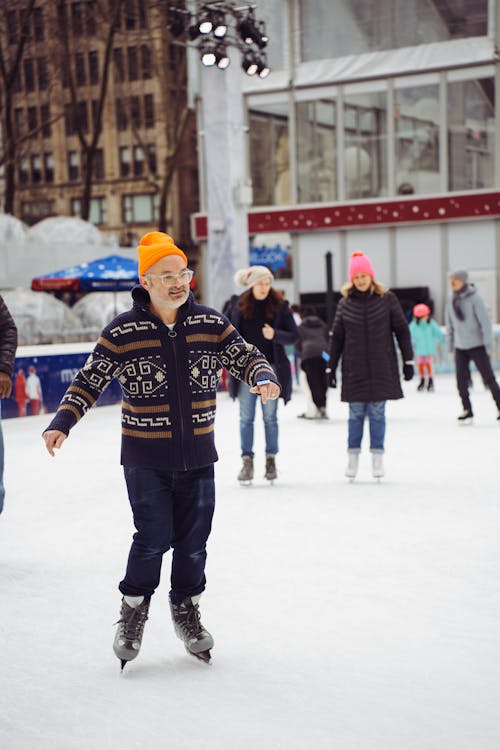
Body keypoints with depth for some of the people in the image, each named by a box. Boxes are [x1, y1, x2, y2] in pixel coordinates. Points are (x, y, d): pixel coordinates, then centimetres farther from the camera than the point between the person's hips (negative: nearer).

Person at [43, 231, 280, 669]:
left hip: (198, 457, 3)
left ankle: (186, 609, 32)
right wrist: (62, 423, -11)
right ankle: (134, 609, 19)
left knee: (193, 541, 10)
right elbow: (90, 382, -1)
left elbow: (245, 357, 4)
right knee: (153, 539, -6)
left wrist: (264, 378, -18)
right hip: (145, 460, -3)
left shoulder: (211, 324, 0)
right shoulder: (122, 333, -7)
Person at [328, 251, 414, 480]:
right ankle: (353, 456, 12)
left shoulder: (387, 299, 1)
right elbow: (337, 338, 9)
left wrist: (408, 360, 2)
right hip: (354, 369, 1)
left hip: (382, 367, -1)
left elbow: (402, 330, 4)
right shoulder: (345, 304, 4)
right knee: (356, 413, 3)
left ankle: (378, 456, 11)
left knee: (377, 412, 2)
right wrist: (331, 367, 7)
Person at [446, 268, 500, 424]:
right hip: (460, 347, 5)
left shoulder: (475, 298, -14)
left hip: (477, 345, -5)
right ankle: (467, 410, 11)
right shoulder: (452, 300, 2)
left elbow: (485, 322, -12)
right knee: (461, 379, 1)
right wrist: (451, 343, 15)